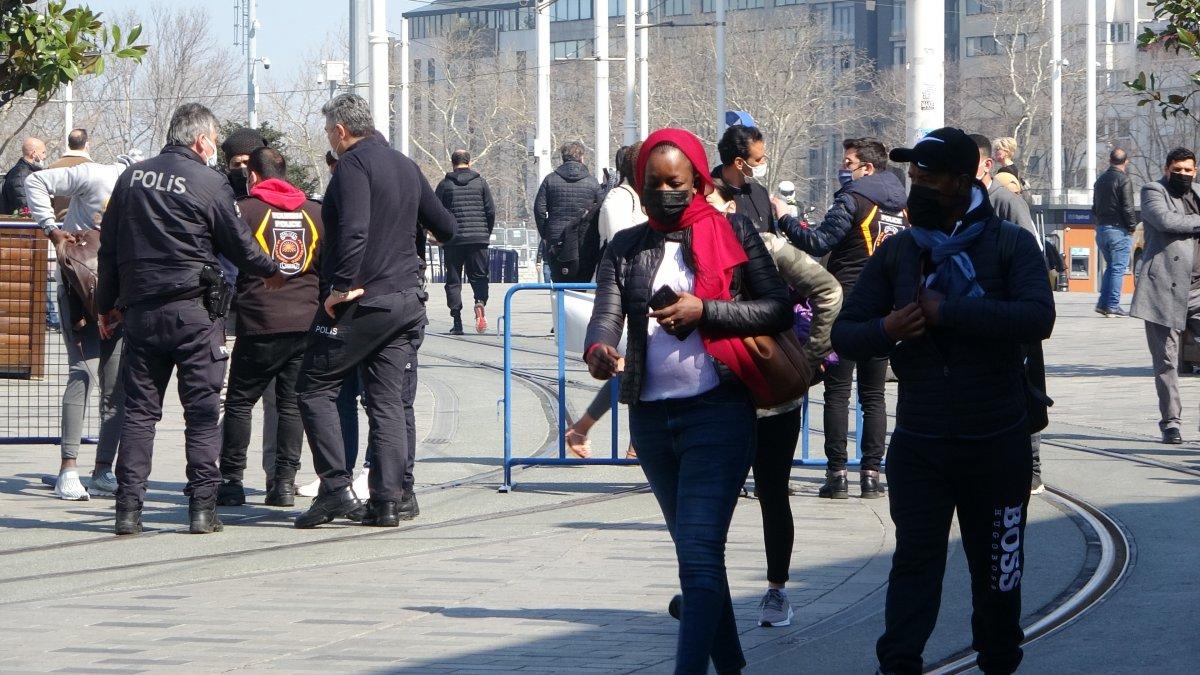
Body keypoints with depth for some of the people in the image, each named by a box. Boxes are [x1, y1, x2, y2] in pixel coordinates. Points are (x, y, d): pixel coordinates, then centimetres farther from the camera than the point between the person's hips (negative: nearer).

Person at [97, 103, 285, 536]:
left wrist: (108, 304, 21)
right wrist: (271, 273, 20)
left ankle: (128, 508, 1)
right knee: (202, 410, 2)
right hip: (195, 312, -4)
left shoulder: (132, 178, 8)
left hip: (140, 309, 4)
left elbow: (109, 247, 12)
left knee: (139, 410, 7)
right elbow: (239, 244, 1)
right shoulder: (210, 183, -6)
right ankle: (202, 508, -1)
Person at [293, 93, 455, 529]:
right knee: (388, 400, 9)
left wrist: (343, 285, -19)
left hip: (360, 301, -8)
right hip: (408, 301, 8)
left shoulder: (354, 165, -11)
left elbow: (354, 229, -25)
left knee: (314, 390, 2)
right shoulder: (405, 166, 14)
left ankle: (336, 490, -6)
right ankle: (390, 498, 5)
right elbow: (445, 228, 19)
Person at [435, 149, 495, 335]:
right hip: (478, 239, 1)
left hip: (452, 240, -1)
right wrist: (487, 233, 15)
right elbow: (491, 211, 3)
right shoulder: (480, 183, 5)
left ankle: (457, 322, -1)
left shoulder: (445, 184, 2)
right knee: (479, 276, 10)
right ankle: (480, 302, -20)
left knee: (453, 280, 5)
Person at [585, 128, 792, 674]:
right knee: (695, 551, 16)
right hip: (651, 417, 5)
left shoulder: (732, 231, 0)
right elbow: (606, 315, -4)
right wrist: (598, 350, -28)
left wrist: (704, 310, -16)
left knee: (699, 555, -15)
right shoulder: (626, 248, 9)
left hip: (718, 410, -5)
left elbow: (779, 309, -4)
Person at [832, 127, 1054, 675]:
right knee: (915, 557, -10)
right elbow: (844, 334, 7)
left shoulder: (1009, 244, -4)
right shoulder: (896, 253, 7)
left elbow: (1037, 319, -21)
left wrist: (946, 311, -23)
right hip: (919, 442, 1)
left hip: (997, 443, -1)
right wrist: (884, 330, -17)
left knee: (996, 566, 11)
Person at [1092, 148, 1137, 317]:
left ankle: (1102, 303, 11)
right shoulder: (1124, 180, -12)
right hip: (1119, 230, -7)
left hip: (1101, 229, 7)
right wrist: (1132, 227, -6)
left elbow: (1095, 207, 17)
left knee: (1110, 266, 17)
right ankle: (1113, 306, -4)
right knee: (1118, 268, -3)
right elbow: (1128, 208, -17)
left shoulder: (1100, 180, 12)